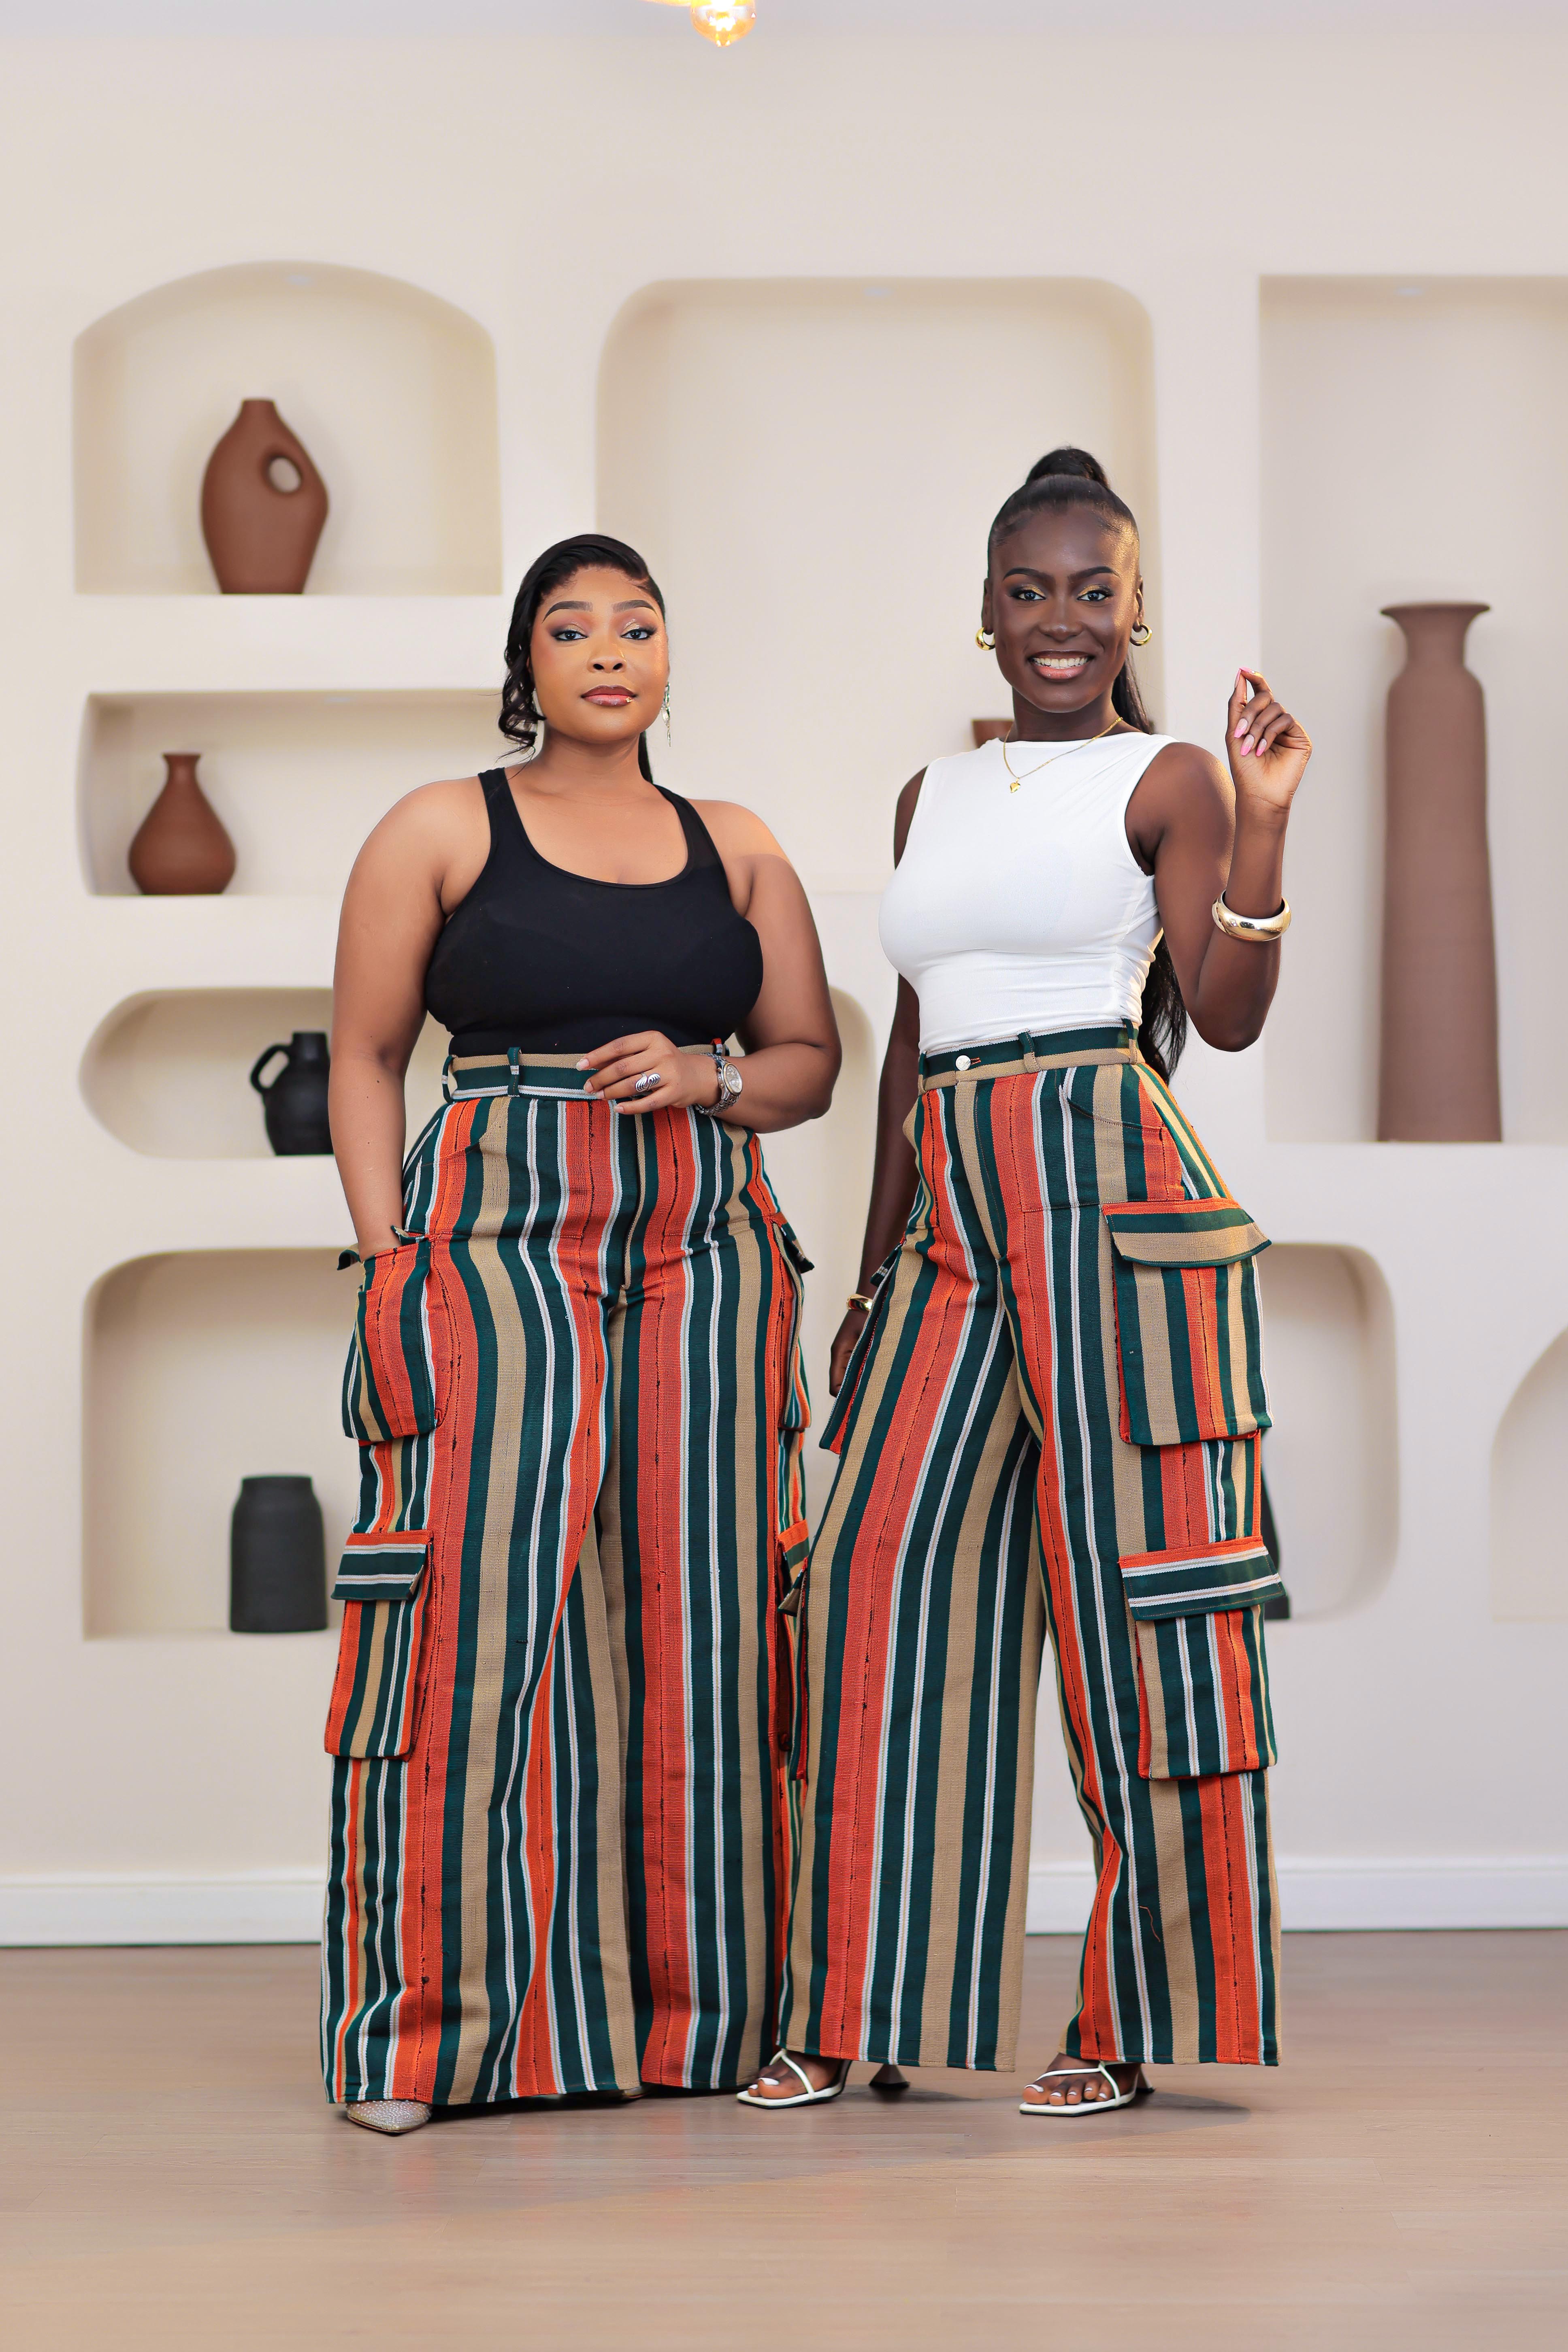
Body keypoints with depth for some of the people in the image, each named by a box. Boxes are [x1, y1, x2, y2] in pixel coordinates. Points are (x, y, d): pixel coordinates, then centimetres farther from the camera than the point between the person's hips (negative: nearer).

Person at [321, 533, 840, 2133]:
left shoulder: (736, 849, 15)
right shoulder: (440, 831, 7)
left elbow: (811, 1062, 17)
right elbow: (363, 1058, 5)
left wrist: (708, 1077, -5)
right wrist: (393, 1263, -5)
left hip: (706, 1251, 3)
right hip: (498, 1239, -3)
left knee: (695, 1627, -1)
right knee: (483, 1621, -10)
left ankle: (684, 2018, 6)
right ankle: (434, 2032, -5)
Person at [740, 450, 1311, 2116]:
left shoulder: (1168, 781, 2)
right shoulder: (933, 797, 19)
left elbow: (1228, 1017, -7)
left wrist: (1264, 822, -18)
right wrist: (874, 1272, 19)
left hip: (1110, 1196, -6)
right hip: (953, 1208, 6)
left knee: (1129, 1576, -4)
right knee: (882, 1570, 0)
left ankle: (1143, 2012, 4)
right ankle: (861, 2008, 7)